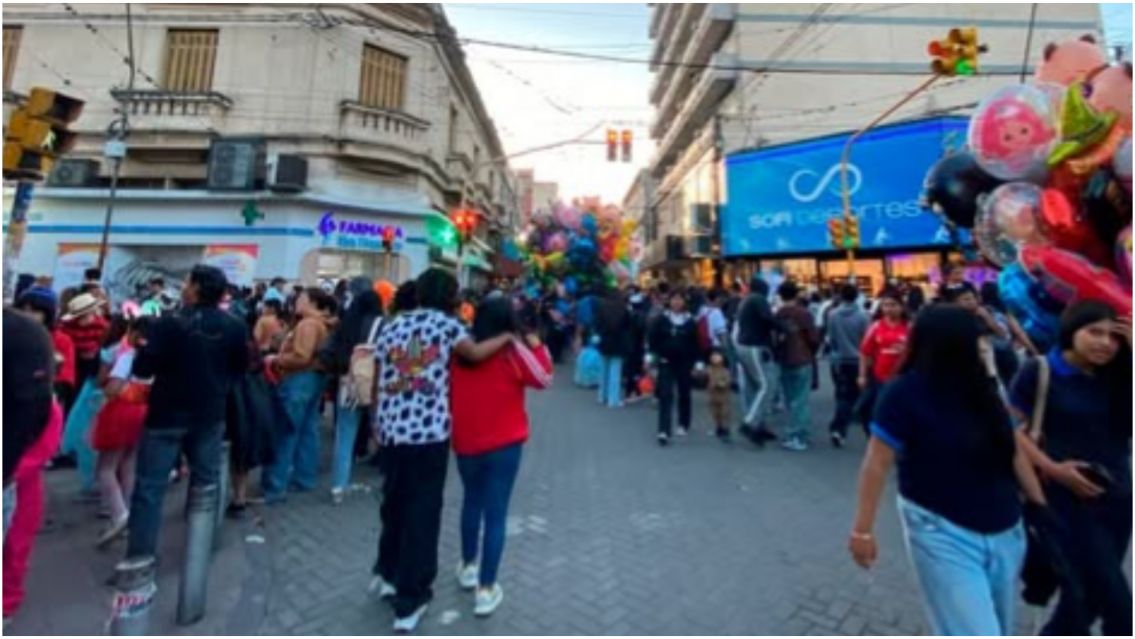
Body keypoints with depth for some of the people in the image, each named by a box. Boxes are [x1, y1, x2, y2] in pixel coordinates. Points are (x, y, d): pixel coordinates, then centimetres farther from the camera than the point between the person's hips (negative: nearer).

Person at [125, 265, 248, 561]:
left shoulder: (170, 323, -16)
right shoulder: (235, 327, -4)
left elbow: (142, 369, -13)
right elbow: (240, 369, 7)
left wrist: (142, 347, 6)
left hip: (167, 414, -4)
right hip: (211, 414, 4)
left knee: (150, 486, 5)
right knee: (206, 481, 16)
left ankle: (140, 555, 9)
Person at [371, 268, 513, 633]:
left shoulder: (393, 325, 13)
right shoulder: (445, 323, -2)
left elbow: (377, 381, 14)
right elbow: (475, 354, -17)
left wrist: (378, 421, 25)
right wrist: (507, 337, -1)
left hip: (391, 428, 6)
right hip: (429, 430, -6)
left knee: (394, 502, 23)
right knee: (423, 512, 5)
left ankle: (387, 572, 40)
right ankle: (410, 601, 15)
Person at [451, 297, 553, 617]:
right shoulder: (512, 351, -14)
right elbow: (544, 378, -5)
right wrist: (537, 346, 2)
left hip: (464, 441, 4)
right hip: (503, 443, -4)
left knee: (472, 500, 25)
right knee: (495, 513, 6)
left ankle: (467, 566, 39)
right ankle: (486, 589, 15)